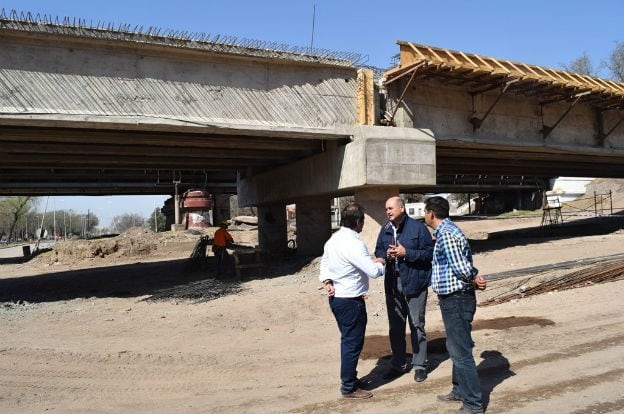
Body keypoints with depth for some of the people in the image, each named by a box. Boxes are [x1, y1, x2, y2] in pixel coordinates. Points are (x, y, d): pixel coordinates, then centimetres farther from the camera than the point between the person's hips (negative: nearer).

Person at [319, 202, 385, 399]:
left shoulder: (333, 240, 6)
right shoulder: (354, 244, -23)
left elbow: (324, 264, 14)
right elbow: (374, 271, -23)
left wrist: (326, 282, 3)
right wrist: (380, 263, -2)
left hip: (336, 298, 9)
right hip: (351, 301, -9)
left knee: (348, 340, 21)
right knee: (353, 343, 3)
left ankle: (349, 378, 34)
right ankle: (349, 388, 15)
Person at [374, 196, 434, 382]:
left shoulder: (417, 227, -8)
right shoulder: (385, 230, 6)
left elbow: (429, 253, -11)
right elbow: (378, 252, 13)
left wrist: (406, 253, -19)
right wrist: (387, 254, -9)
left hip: (414, 285, -4)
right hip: (392, 285, 5)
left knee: (417, 325, 7)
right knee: (395, 327, 12)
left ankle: (419, 365, 21)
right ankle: (398, 364, 26)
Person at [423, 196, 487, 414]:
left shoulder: (445, 233, -19)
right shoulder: (448, 230, 13)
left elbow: (461, 267, -23)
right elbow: (464, 263, 13)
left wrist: (474, 280, -5)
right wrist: (475, 279, -3)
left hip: (456, 300, -11)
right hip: (454, 299, 11)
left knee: (461, 351, -2)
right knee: (456, 347, 21)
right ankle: (460, 390, 35)